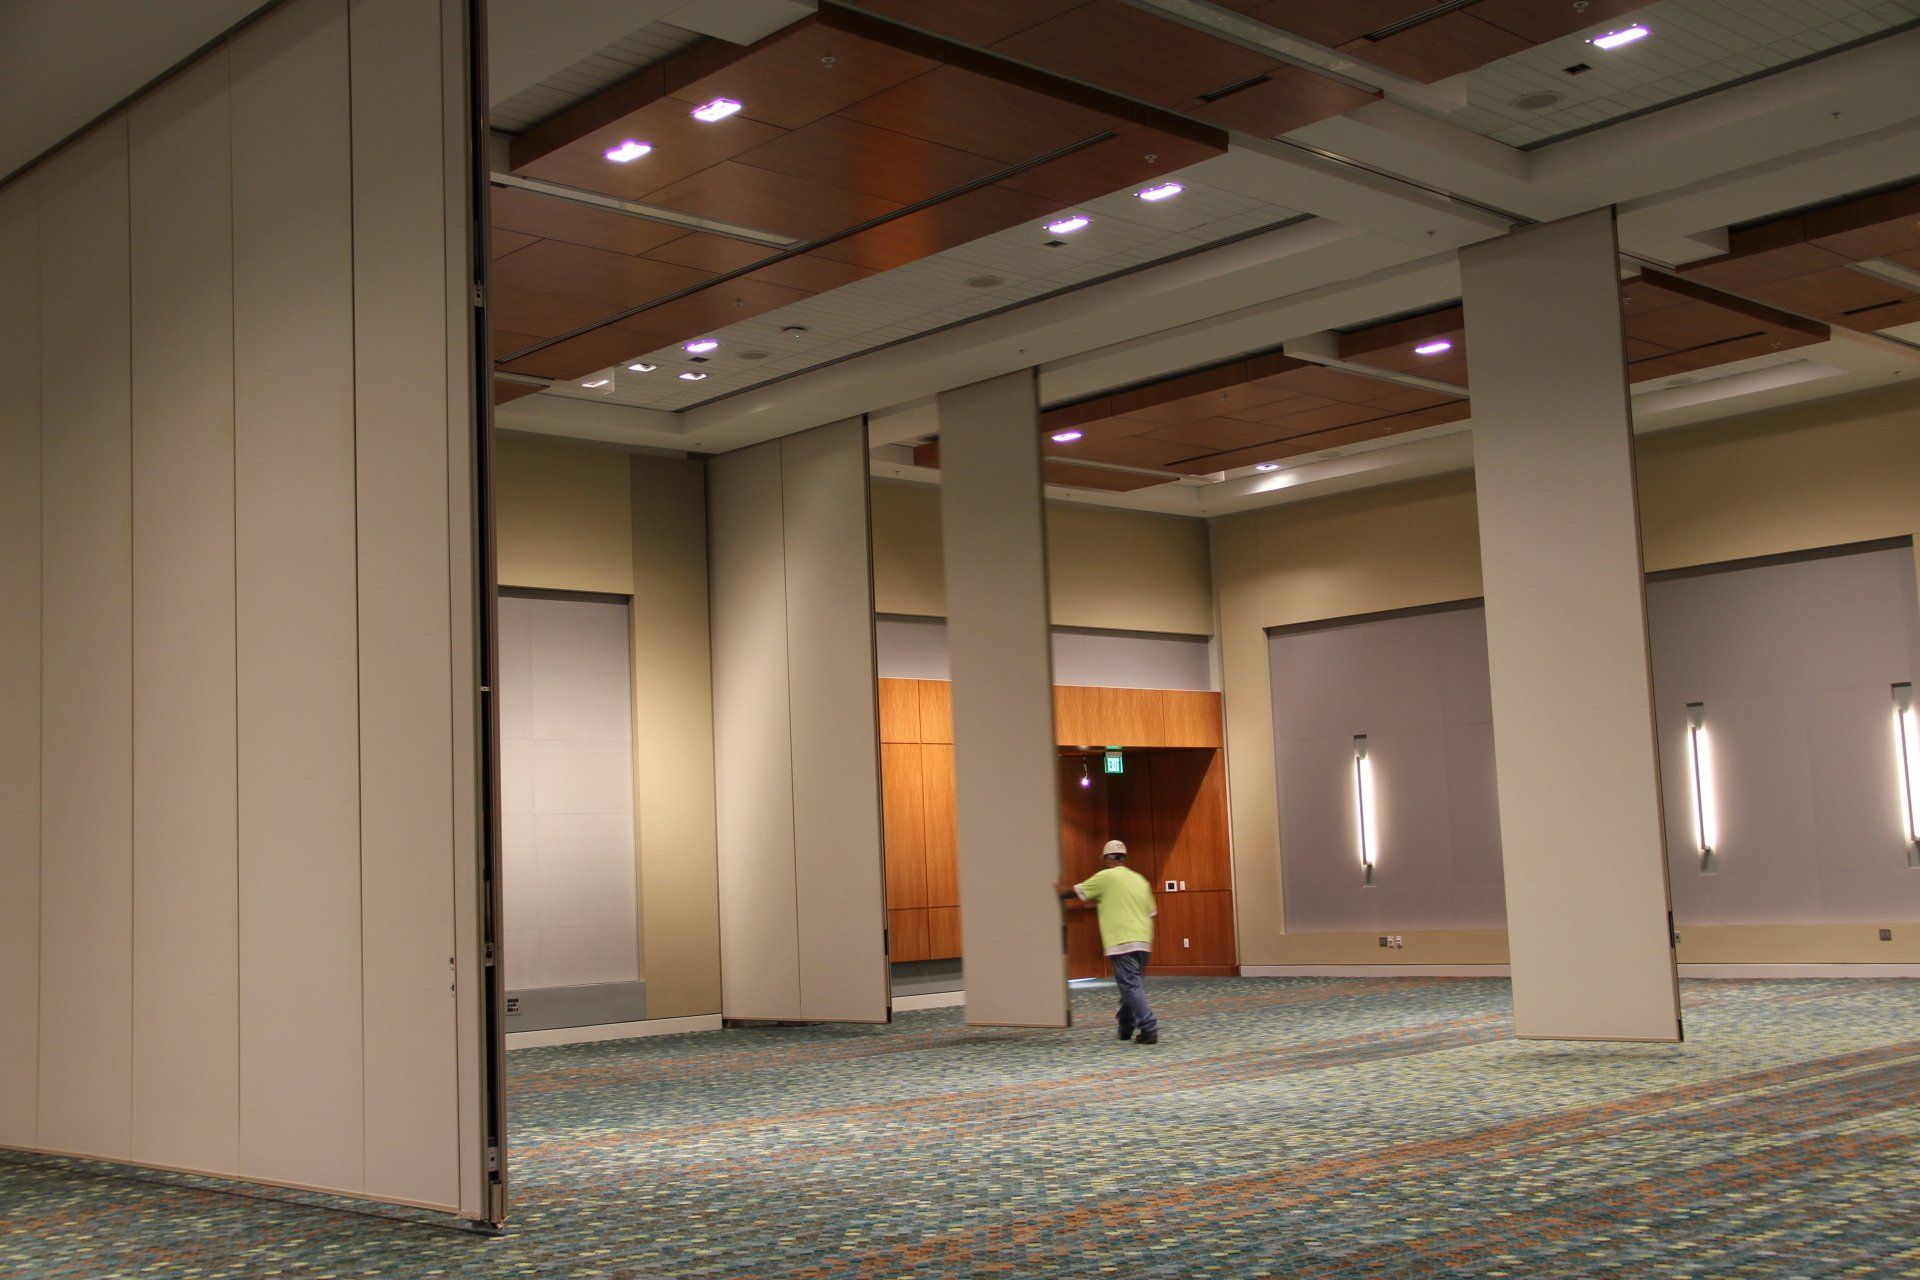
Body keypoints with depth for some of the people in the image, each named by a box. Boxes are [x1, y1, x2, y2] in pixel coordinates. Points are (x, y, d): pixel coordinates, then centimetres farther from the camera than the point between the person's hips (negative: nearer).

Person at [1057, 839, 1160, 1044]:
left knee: (1131, 986, -9)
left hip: (1122, 942, -7)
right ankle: (1126, 1027, 26)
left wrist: (1061, 891, 29)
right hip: (1144, 941, 7)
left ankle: (1149, 1029, -18)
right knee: (1131, 984, 17)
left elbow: (1077, 892, 8)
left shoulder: (1105, 877, -2)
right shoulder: (1140, 879, 17)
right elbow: (1150, 912, 18)